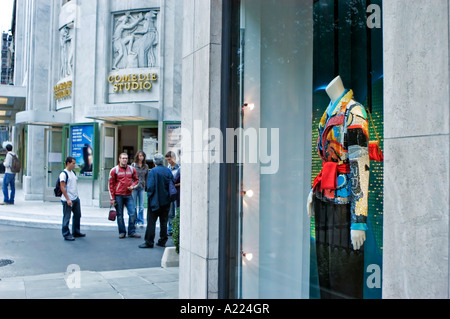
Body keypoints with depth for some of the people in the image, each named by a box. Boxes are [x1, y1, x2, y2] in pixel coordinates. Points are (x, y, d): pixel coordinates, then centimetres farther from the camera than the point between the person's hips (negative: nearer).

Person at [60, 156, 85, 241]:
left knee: (77, 215, 16)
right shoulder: (63, 174, -12)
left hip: (76, 199, 9)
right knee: (66, 217, 1)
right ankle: (66, 234, 10)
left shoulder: (73, 172, 14)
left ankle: (76, 232, 28)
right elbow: (62, 187, -16)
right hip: (67, 200, -9)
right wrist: (68, 199, -19)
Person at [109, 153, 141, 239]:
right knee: (120, 215, 5)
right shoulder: (114, 170, -2)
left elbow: (136, 180, 18)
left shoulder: (132, 169, 7)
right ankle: (122, 232, 16)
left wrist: (133, 186, -5)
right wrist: (112, 198, -4)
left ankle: (132, 232, 8)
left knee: (133, 213, -4)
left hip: (128, 195, 2)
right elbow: (111, 185, -1)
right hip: (118, 196, -2)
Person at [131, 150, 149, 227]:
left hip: (142, 188, 2)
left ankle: (140, 221, 9)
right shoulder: (133, 165, -2)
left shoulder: (146, 166, 7)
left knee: (141, 206, 2)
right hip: (134, 187, -2)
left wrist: (146, 185, 5)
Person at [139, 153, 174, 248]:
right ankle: (162, 241, 16)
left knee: (151, 222, 1)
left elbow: (150, 186, -15)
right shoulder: (168, 171, 2)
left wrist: (149, 195, -2)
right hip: (166, 201, 5)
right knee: (164, 222, 11)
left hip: (155, 201, -5)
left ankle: (149, 242, 1)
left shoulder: (153, 171, -11)